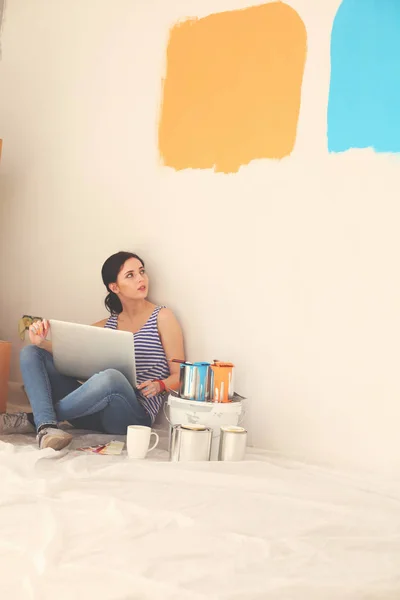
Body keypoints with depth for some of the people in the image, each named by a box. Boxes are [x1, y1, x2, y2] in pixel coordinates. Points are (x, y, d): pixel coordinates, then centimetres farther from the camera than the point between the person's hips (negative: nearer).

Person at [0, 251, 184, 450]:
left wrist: (159, 385, -20)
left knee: (111, 377, -39)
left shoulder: (162, 317, 4)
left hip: (134, 414, -5)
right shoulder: (107, 325, 17)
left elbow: (179, 376, 2)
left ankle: (34, 419, -18)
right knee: (31, 352, -3)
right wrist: (41, 342, -9)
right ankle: (46, 425, -30)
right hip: (94, 410, 5)